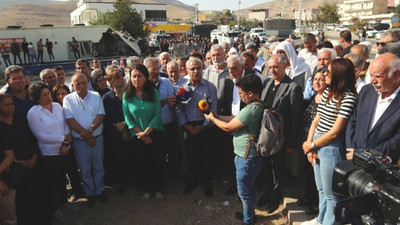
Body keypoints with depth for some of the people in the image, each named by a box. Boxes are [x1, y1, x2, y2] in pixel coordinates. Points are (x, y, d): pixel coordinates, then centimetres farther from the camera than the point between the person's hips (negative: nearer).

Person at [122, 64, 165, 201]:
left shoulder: (154, 92, -6)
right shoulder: (127, 96, -3)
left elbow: (157, 115, -9)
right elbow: (127, 118, -4)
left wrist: (146, 132, -16)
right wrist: (141, 134, -11)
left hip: (155, 132, -1)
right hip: (137, 136, 1)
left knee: (157, 162, 4)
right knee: (144, 163, 11)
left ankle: (158, 189, 24)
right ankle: (148, 189, 30)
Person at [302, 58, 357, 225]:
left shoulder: (348, 98, -17)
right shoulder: (327, 92, 6)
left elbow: (334, 132, -18)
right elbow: (316, 120, 7)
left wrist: (311, 145, -8)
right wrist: (309, 143, -4)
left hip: (331, 147, -8)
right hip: (316, 144, 8)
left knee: (330, 193, 10)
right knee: (321, 189, 24)